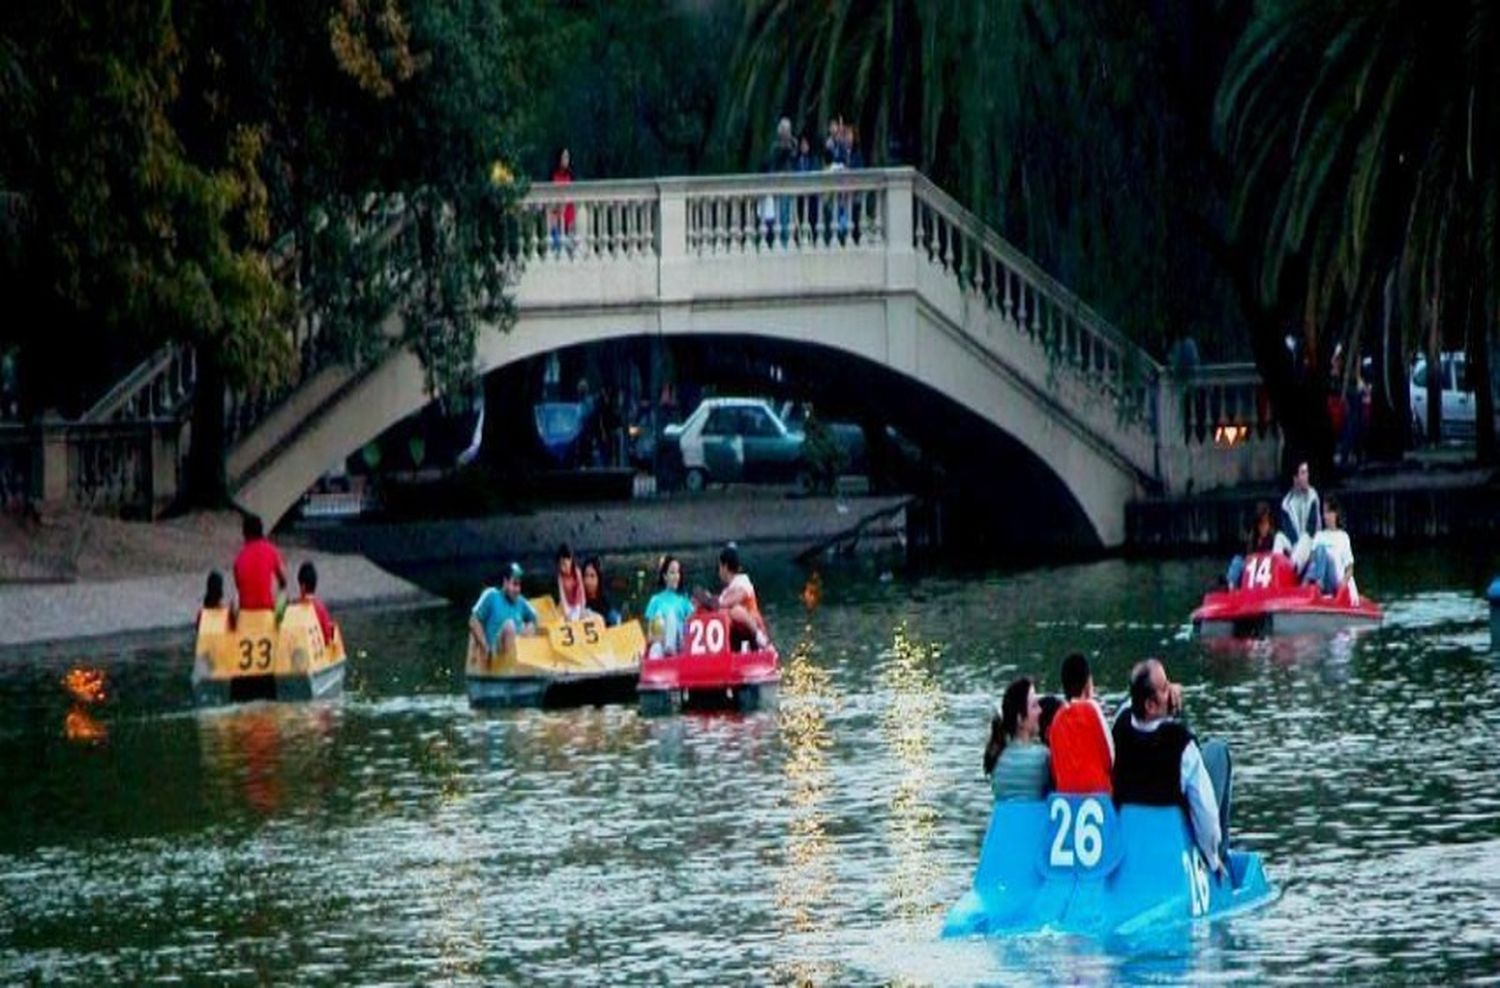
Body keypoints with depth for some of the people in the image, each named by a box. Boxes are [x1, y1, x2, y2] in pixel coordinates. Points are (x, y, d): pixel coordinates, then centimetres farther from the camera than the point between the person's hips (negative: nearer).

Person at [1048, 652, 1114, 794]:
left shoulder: (1057, 718, 11)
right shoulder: (1090, 708, -1)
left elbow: (1055, 768, 12)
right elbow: (1109, 755, 0)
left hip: (1064, 789, 5)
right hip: (1095, 788, -5)